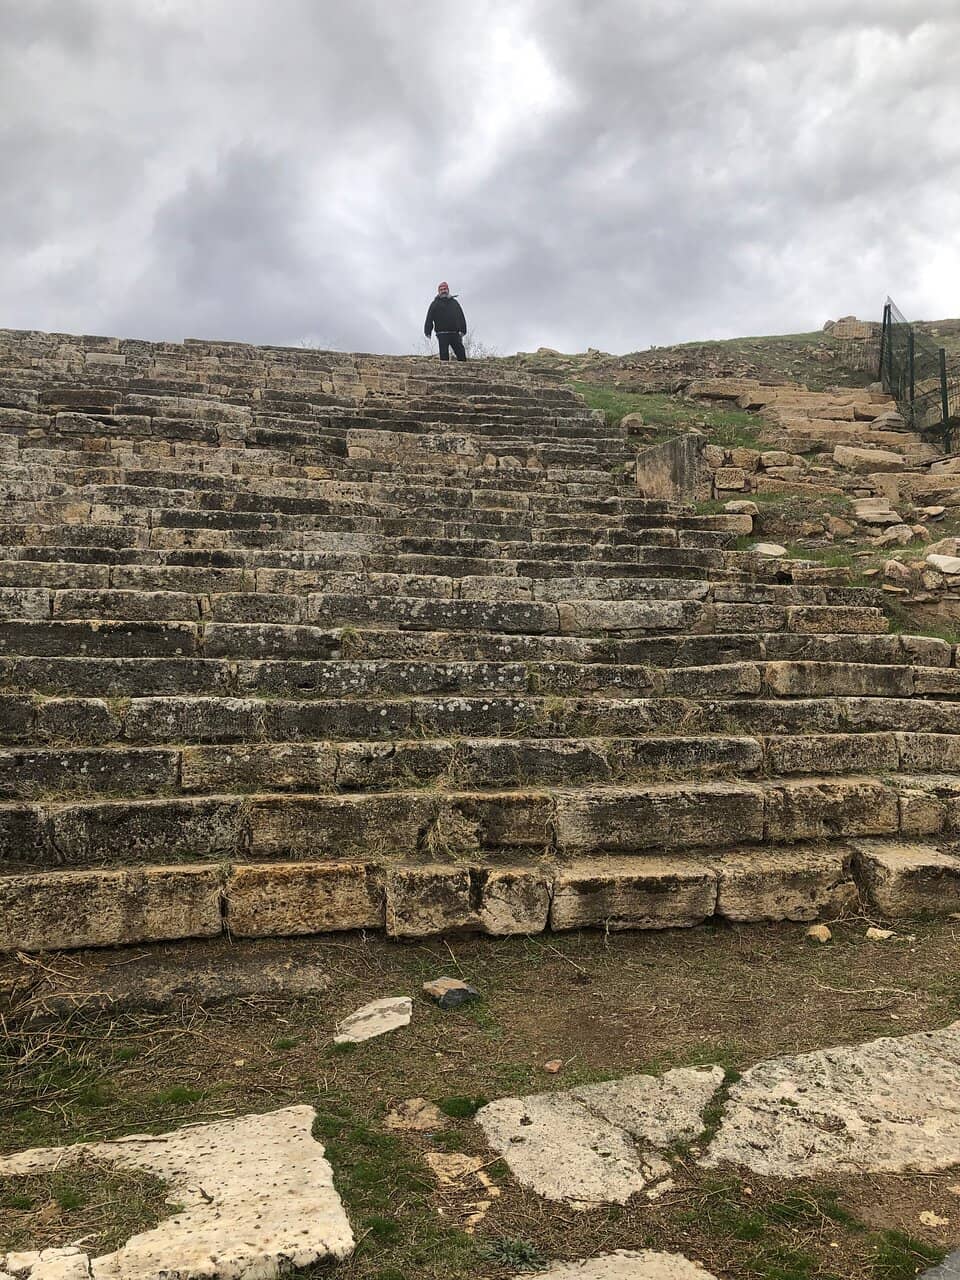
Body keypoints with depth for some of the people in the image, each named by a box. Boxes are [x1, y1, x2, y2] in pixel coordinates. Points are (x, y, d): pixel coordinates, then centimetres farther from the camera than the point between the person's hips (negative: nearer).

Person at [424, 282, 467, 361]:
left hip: (455, 334, 3)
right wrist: (427, 332, -7)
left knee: (461, 354, -1)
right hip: (442, 334, -3)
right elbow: (429, 319, 3)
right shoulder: (435, 304, 9)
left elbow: (461, 318, 18)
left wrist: (462, 331, 7)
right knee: (444, 355, -6)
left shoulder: (454, 302, 18)